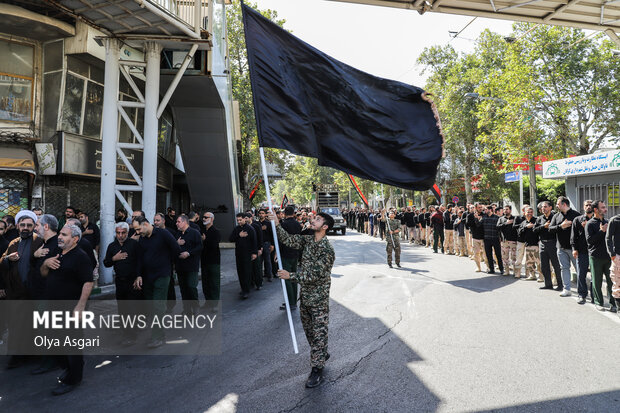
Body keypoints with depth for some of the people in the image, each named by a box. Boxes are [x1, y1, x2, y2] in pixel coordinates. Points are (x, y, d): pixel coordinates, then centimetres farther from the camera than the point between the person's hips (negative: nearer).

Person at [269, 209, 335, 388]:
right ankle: (322, 354, 41)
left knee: (319, 332, 0)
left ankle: (317, 369, 11)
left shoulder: (327, 250, -22)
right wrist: (277, 225, -16)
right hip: (305, 294, 8)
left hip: (319, 297, -8)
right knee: (308, 329, 21)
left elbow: (315, 274, -24)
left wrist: (291, 276, -20)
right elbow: (289, 240, -3)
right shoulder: (308, 240, 2)